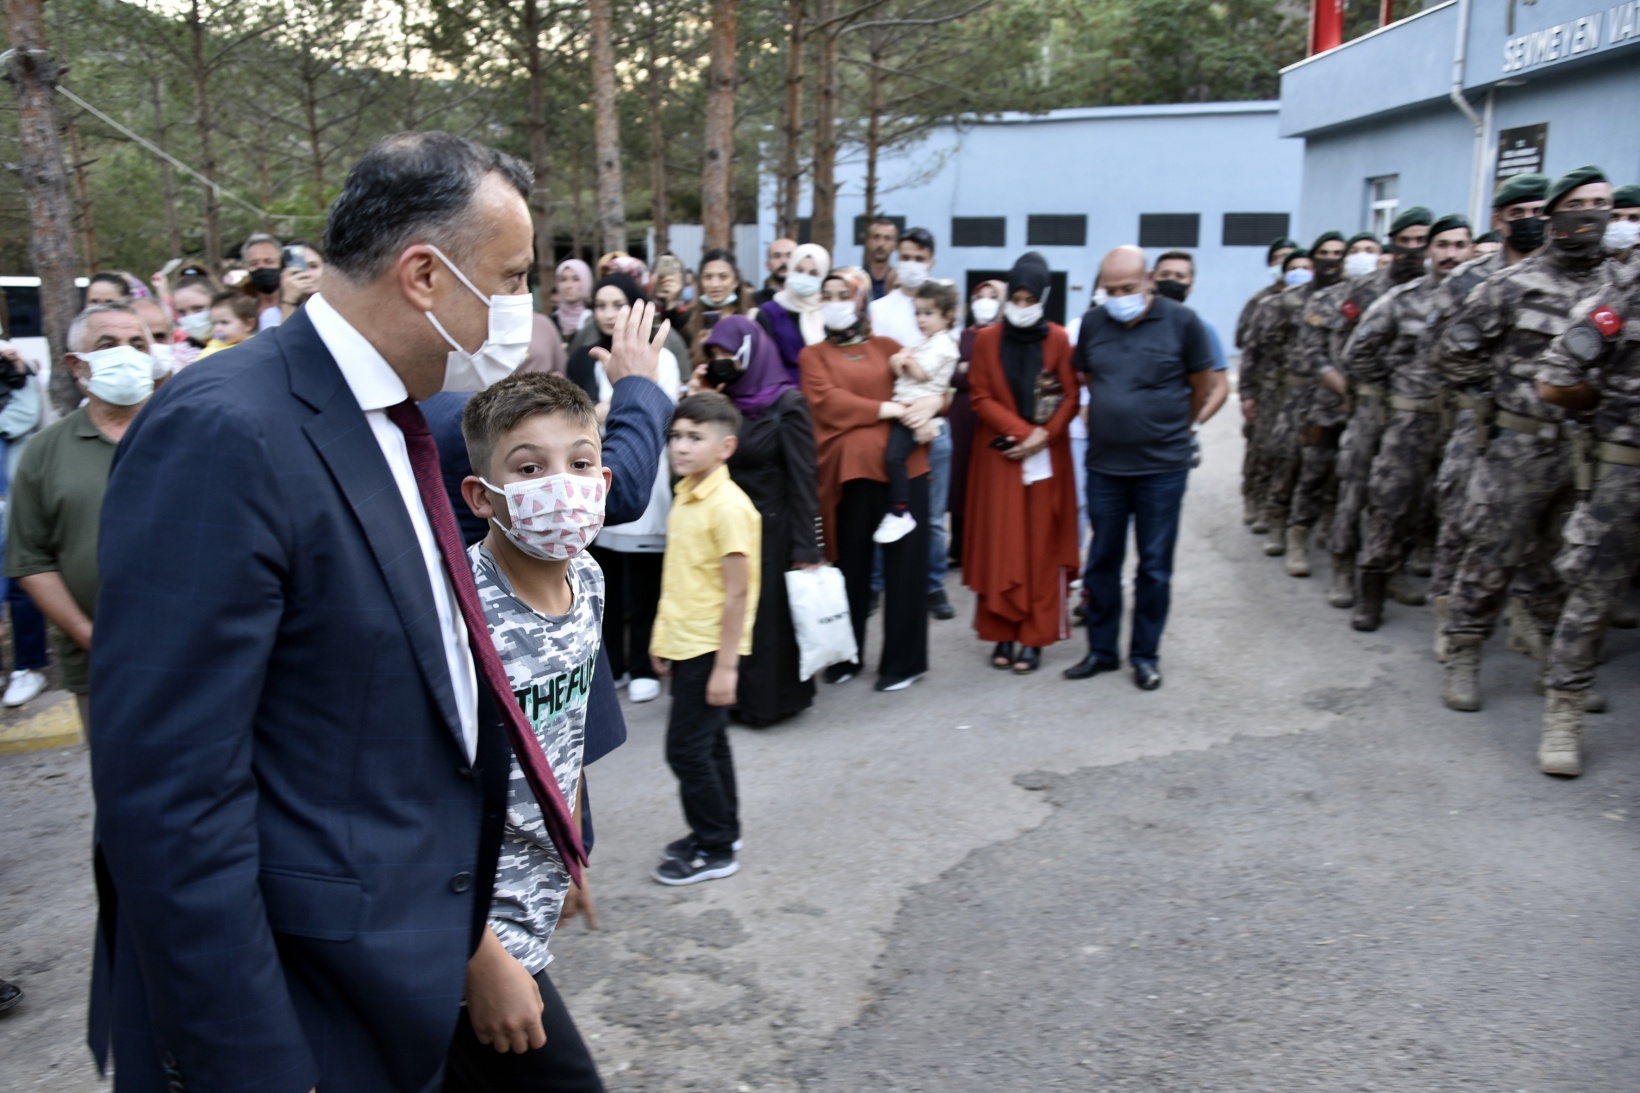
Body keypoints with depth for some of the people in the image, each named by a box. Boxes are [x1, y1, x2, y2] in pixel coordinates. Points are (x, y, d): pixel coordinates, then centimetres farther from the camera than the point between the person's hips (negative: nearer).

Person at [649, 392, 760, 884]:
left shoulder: (728, 506, -20)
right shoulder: (684, 496, 7)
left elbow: (737, 592, -20)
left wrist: (725, 665, -20)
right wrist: (664, 638, 17)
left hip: (709, 649, -8)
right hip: (683, 645, 8)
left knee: (687, 748, -2)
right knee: (708, 742, 18)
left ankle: (716, 849, 12)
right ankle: (719, 830, 32)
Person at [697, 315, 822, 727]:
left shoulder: (788, 404, -10)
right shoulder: (721, 402, 6)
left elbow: (803, 479, -12)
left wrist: (807, 548, -15)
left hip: (771, 530, -6)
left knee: (770, 617, 2)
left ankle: (769, 699, 17)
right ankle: (735, 695, 23)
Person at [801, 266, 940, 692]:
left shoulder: (887, 347, 17)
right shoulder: (814, 355, 11)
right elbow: (828, 401, -6)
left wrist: (931, 404, -9)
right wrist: (892, 409, -13)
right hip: (851, 467, -1)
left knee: (905, 562, 1)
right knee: (852, 564, 4)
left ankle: (904, 660, 12)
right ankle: (845, 656, 19)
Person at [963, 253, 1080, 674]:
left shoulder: (1058, 339, 1)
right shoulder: (986, 340, 2)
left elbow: (1071, 398, 0)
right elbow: (981, 398, -1)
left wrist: (1043, 436, -14)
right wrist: (1021, 430, -13)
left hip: (1046, 458, 0)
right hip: (999, 457, 1)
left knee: (1041, 547, 1)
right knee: (999, 545, 0)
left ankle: (1035, 637, 7)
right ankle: (1003, 633, 9)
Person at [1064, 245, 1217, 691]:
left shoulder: (1181, 321, -7)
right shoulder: (1092, 323, 2)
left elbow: (1203, 385, 4)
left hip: (1162, 466, -3)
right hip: (1104, 464, 3)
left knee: (1155, 565, 6)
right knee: (1101, 560, 10)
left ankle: (1146, 654, 20)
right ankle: (1101, 650, 23)